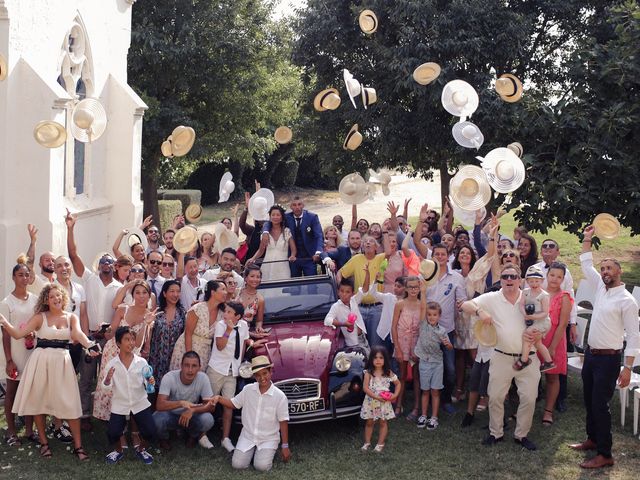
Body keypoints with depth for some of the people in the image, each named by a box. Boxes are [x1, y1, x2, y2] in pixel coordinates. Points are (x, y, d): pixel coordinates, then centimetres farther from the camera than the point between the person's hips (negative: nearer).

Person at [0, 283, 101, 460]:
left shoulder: (71, 318, 5)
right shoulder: (40, 317, 2)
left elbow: (78, 334, -14)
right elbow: (18, 334, -4)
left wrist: (89, 345, -36)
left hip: (62, 361, 0)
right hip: (41, 360, 0)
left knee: (70, 404, -2)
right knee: (39, 402, 6)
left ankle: (78, 446, 4)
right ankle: (44, 443, 22)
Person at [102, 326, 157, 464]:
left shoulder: (142, 362, -6)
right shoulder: (112, 364, -8)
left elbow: (146, 382, 1)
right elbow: (106, 387, -10)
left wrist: (151, 382, -22)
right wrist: (108, 379, -31)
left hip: (140, 403, 1)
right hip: (119, 404, -1)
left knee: (150, 431, -9)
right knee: (113, 433, -10)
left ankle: (141, 449, 24)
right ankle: (118, 450, 25)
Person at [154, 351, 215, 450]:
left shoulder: (203, 378, -19)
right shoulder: (169, 378, -25)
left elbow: (210, 405, -16)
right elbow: (159, 405, -33)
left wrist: (192, 410, -35)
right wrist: (181, 403, -49)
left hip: (190, 415, 1)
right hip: (170, 415, -1)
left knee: (207, 419, -29)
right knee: (157, 418, -34)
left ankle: (194, 435, 8)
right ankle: (163, 438, 4)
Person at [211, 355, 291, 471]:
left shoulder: (279, 396, -14)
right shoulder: (248, 389, -4)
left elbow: (283, 422, -9)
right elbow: (233, 404, 9)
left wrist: (285, 446, -7)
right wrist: (219, 398, -12)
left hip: (268, 439, -3)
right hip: (247, 436, 3)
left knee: (261, 466, -21)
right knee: (237, 464, -11)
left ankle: (267, 453, 12)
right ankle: (251, 451, 19)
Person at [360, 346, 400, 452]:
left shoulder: (388, 373, -5)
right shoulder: (368, 373, -10)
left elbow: (398, 384, 7)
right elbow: (366, 388, -14)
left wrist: (395, 395, -7)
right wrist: (376, 397, -22)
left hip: (384, 403, 1)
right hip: (371, 402, -1)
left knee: (382, 422, 8)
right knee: (369, 422, 10)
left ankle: (380, 444, 18)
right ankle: (367, 442, 23)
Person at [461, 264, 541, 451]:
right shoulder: (492, 299, -2)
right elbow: (466, 305, -6)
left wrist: (539, 334, -11)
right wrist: (480, 311, -25)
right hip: (502, 357, 0)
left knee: (529, 398, 4)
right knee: (495, 397, 6)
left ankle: (521, 434, 21)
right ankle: (496, 433, 24)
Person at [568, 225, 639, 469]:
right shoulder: (601, 288, 6)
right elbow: (586, 266, 19)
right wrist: (587, 240, 14)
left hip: (608, 359, -8)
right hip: (591, 354, 8)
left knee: (600, 404, -6)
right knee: (589, 400, 17)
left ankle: (605, 454, 1)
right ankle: (593, 439, 33)